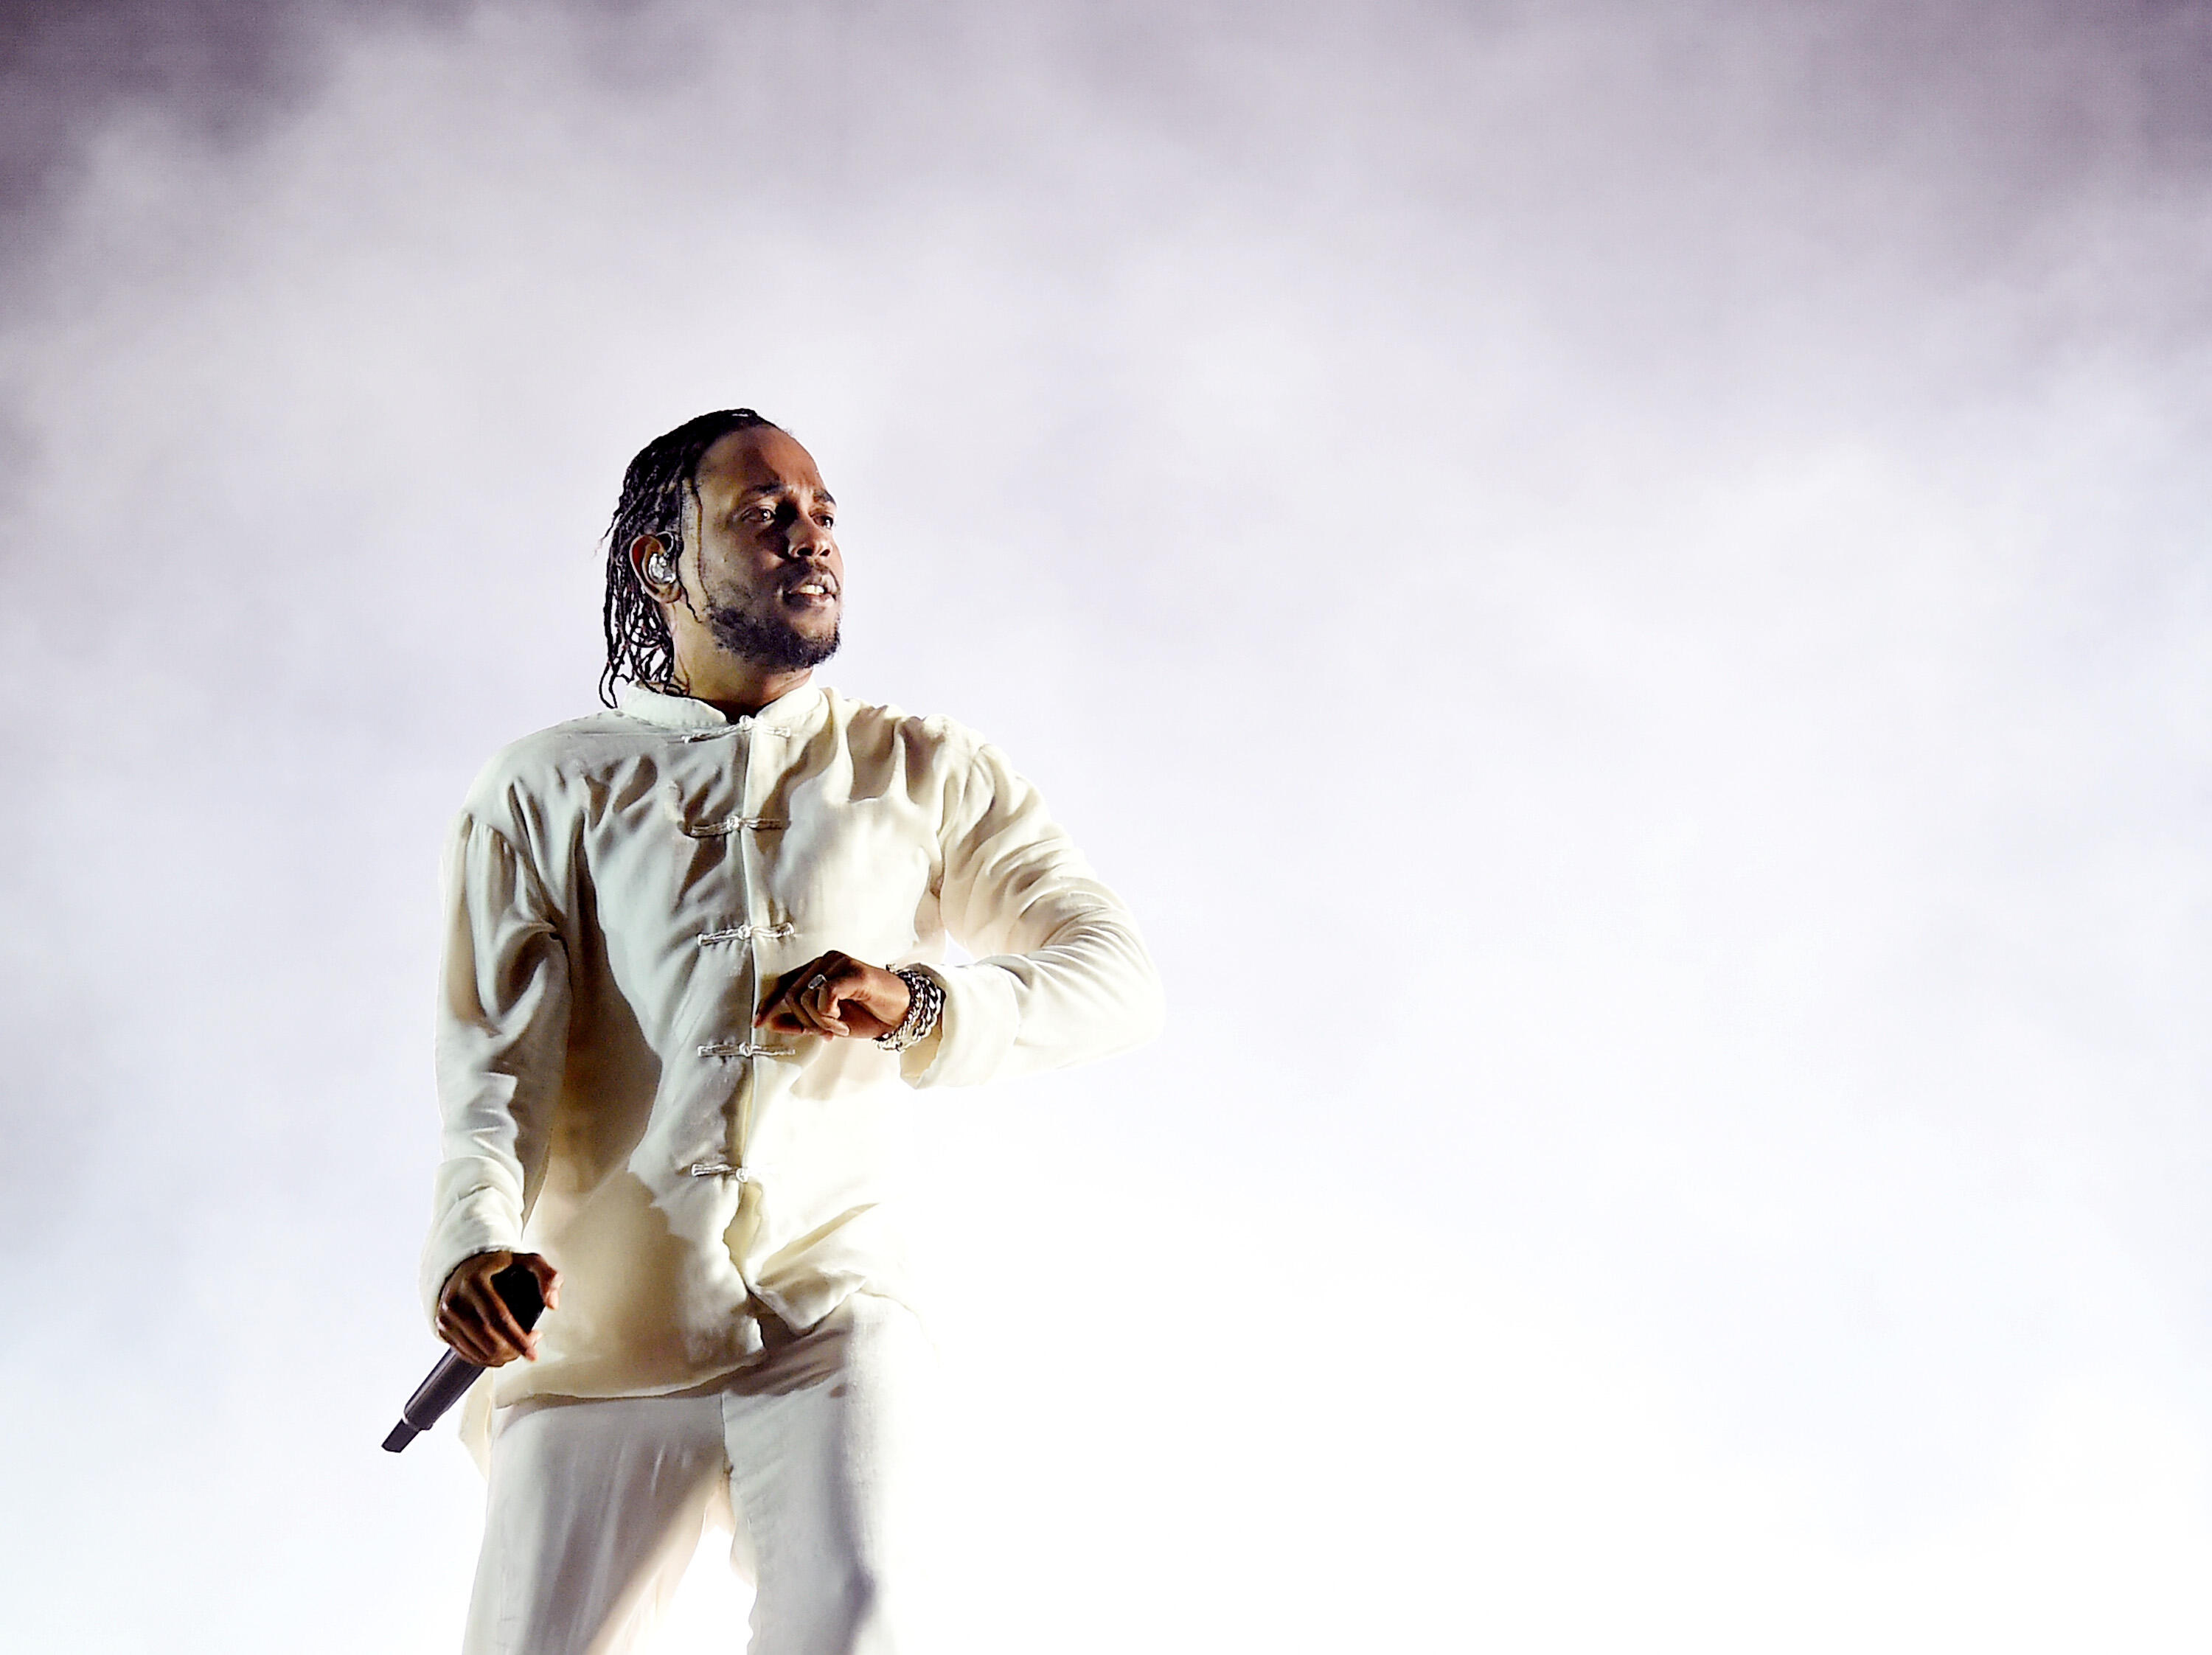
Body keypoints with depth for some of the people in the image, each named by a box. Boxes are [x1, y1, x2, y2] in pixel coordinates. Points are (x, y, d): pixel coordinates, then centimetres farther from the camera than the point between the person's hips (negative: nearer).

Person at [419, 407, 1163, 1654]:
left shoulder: (925, 775, 16)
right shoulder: (550, 789, 14)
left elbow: (1120, 977, 7)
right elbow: (494, 1050, 2)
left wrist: (921, 1001, -14)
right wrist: (477, 1235, -20)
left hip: (826, 1312, -1)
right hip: (596, 1330, 1)